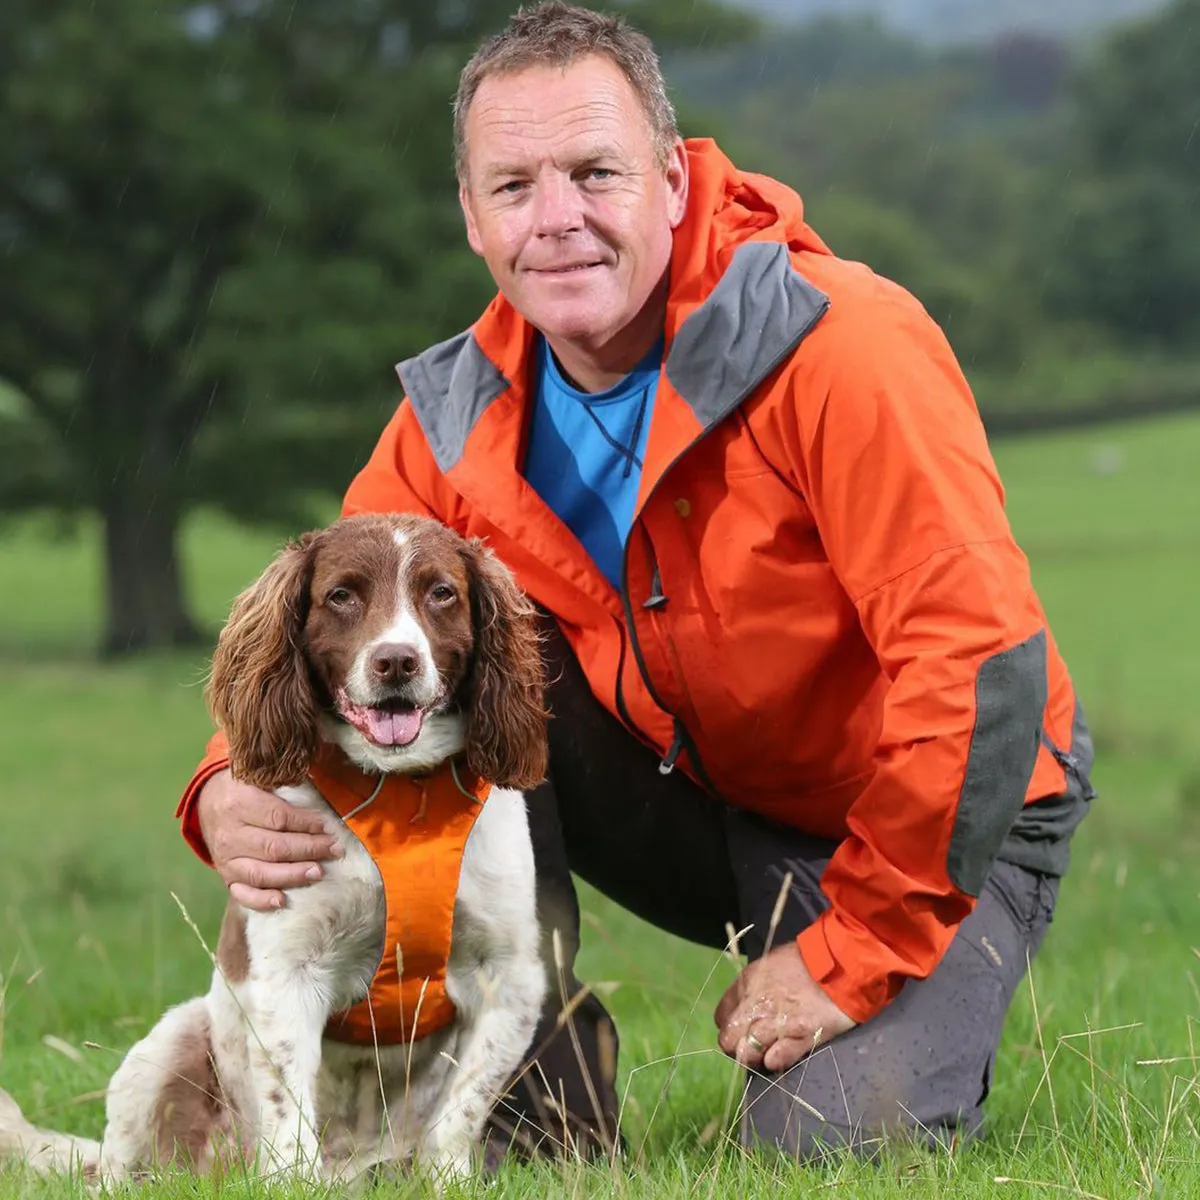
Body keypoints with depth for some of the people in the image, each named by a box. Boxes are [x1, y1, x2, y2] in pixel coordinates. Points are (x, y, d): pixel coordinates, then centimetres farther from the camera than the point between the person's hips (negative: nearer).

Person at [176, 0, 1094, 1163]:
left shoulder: (844, 345, -27)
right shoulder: (457, 420, -8)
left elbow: (981, 659, -30)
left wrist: (851, 955, -26)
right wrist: (236, 795, -30)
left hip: (932, 825, -4)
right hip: (704, 810, 5)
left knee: (834, 1141, -26)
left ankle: (919, 1025, 11)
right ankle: (533, 1098, -9)